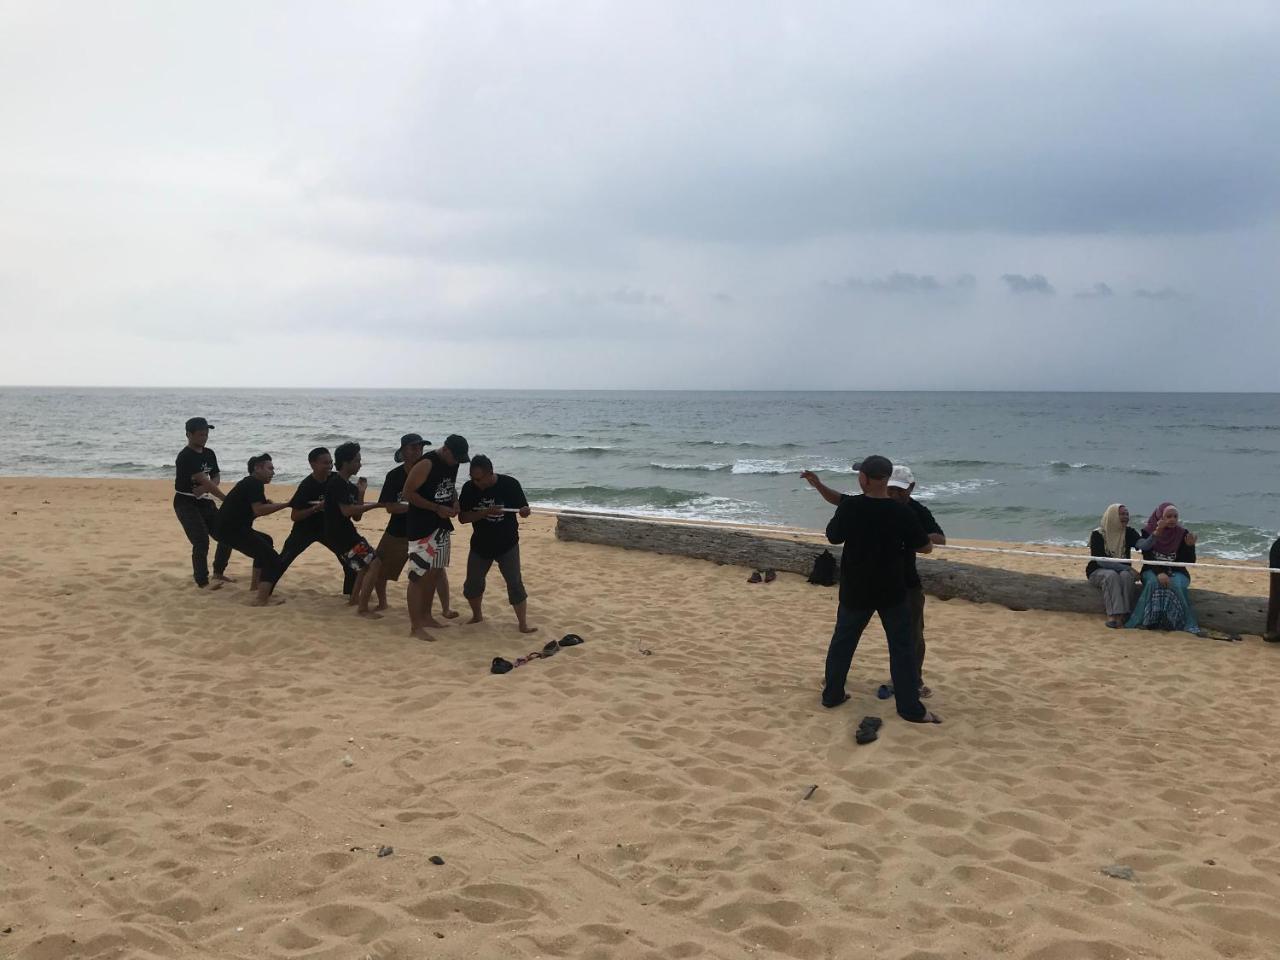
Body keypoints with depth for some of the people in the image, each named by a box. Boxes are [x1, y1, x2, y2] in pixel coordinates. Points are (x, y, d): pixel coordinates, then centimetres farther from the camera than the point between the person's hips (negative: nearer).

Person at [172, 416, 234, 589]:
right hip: (186, 503, -8)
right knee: (201, 541, -19)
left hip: (204, 501, 8)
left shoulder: (209, 454, 6)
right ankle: (202, 582, -13)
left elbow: (216, 477, 10)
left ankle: (218, 573, 23)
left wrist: (204, 488, -14)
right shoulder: (185, 457, -20)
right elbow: (204, 481, -26)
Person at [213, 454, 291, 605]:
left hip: (230, 528, 11)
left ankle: (256, 584, 38)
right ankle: (262, 599, -20)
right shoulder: (254, 484, -10)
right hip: (232, 530, -11)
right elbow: (258, 510, -24)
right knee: (273, 560, -13)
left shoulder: (249, 483, 22)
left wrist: (269, 506, 11)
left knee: (266, 541, 34)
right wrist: (287, 504, -21)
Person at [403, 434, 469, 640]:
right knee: (419, 575, -7)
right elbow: (408, 493, -19)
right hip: (421, 527, -9)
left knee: (435, 572, 16)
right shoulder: (426, 464, -19)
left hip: (442, 526, 9)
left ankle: (426, 616, 30)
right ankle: (415, 627, -5)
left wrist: (454, 502, 0)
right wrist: (437, 508, -21)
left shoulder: (452, 464, 5)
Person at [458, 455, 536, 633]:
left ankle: (523, 624, 0)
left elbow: (524, 508, -6)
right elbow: (462, 518, -14)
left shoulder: (510, 484, -15)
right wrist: (487, 512, -27)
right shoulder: (469, 488, -11)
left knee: (515, 584, -7)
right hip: (480, 545, 3)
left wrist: (524, 511, -31)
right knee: (472, 584, 10)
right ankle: (477, 615, 36)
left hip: (507, 545, -3)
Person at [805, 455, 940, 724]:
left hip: (855, 590, 1)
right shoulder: (901, 512, -14)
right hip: (891, 592, -1)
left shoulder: (849, 507, -14)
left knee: (842, 641, 18)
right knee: (901, 647, 7)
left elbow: (833, 536, 3)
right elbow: (925, 547, -5)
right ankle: (910, 707, 6)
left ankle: (832, 694, 26)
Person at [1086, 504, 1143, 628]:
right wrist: (1128, 567, -26)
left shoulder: (1129, 533, 2)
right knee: (1111, 575, -36)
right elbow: (1100, 560, -19)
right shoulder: (1098, 534, -9)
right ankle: (1112, 615, -44)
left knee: (1126, 575, -32)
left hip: (1122, 569, 3)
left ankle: (1123, 615, -37)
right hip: (1098, 571, -3)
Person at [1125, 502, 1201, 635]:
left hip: (1176, 572, 0)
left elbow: (1190, 561, -4)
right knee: (1153, 583, -33)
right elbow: (1147, 558, -9)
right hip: (1152, 570, 0)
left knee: (1177, 586, -32)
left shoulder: (1182, 533, -3)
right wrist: (1159, 573, -25)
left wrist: (1190, 546, -22)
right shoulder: (1148, 531, -4)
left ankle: (1187, 624, -27)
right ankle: (1148, 621, -30)